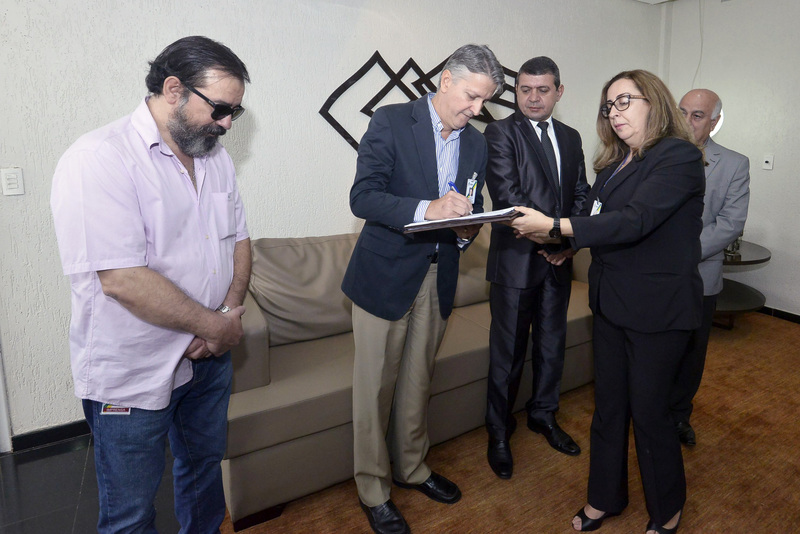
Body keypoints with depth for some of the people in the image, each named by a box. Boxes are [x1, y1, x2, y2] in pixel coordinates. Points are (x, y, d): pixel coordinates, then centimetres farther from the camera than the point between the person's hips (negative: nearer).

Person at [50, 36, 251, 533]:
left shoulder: (217, 157, 5)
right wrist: (215, 325, -17)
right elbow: (123, 280, -26)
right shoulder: (99, 160, -20)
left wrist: (232, 312, -7)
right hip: (132, 375, -6)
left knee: (204, 465, 25)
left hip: (209, 357, 7)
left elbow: (239, 238, 10)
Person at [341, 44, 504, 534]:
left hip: (439, 277, 5)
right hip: (386, 273, -5)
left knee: (417, 383, 17)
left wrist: (467, 229, -7)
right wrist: (426, 209, -30)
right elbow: (363, 197, -16)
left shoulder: (476, 143, 11)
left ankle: (412, 467, 38)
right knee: (375, 387, 4)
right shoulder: (392, 121, -7)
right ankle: (373, 489, 22)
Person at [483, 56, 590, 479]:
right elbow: (507, 194, -16)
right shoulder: (501, 133, -5)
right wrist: (556, 233, -18)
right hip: (516, 258, -5)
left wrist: (571, 239, -7)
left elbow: (581, 194, 11)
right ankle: (499, 432, 21)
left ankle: (543, 415, 37)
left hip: (559, 259, 6)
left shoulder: (571, 138, 14)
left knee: (552, 344, 16)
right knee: (507, 350, 3)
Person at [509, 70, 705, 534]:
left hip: (658, 309, -7)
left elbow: (635, 221, -25)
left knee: (649, 411, 7)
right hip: (612, 302, 7)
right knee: (609, 405, 16)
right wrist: (566, 244, 0)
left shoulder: (679, 156, -14)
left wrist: (555, 226, -27)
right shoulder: (615, 163, 10)